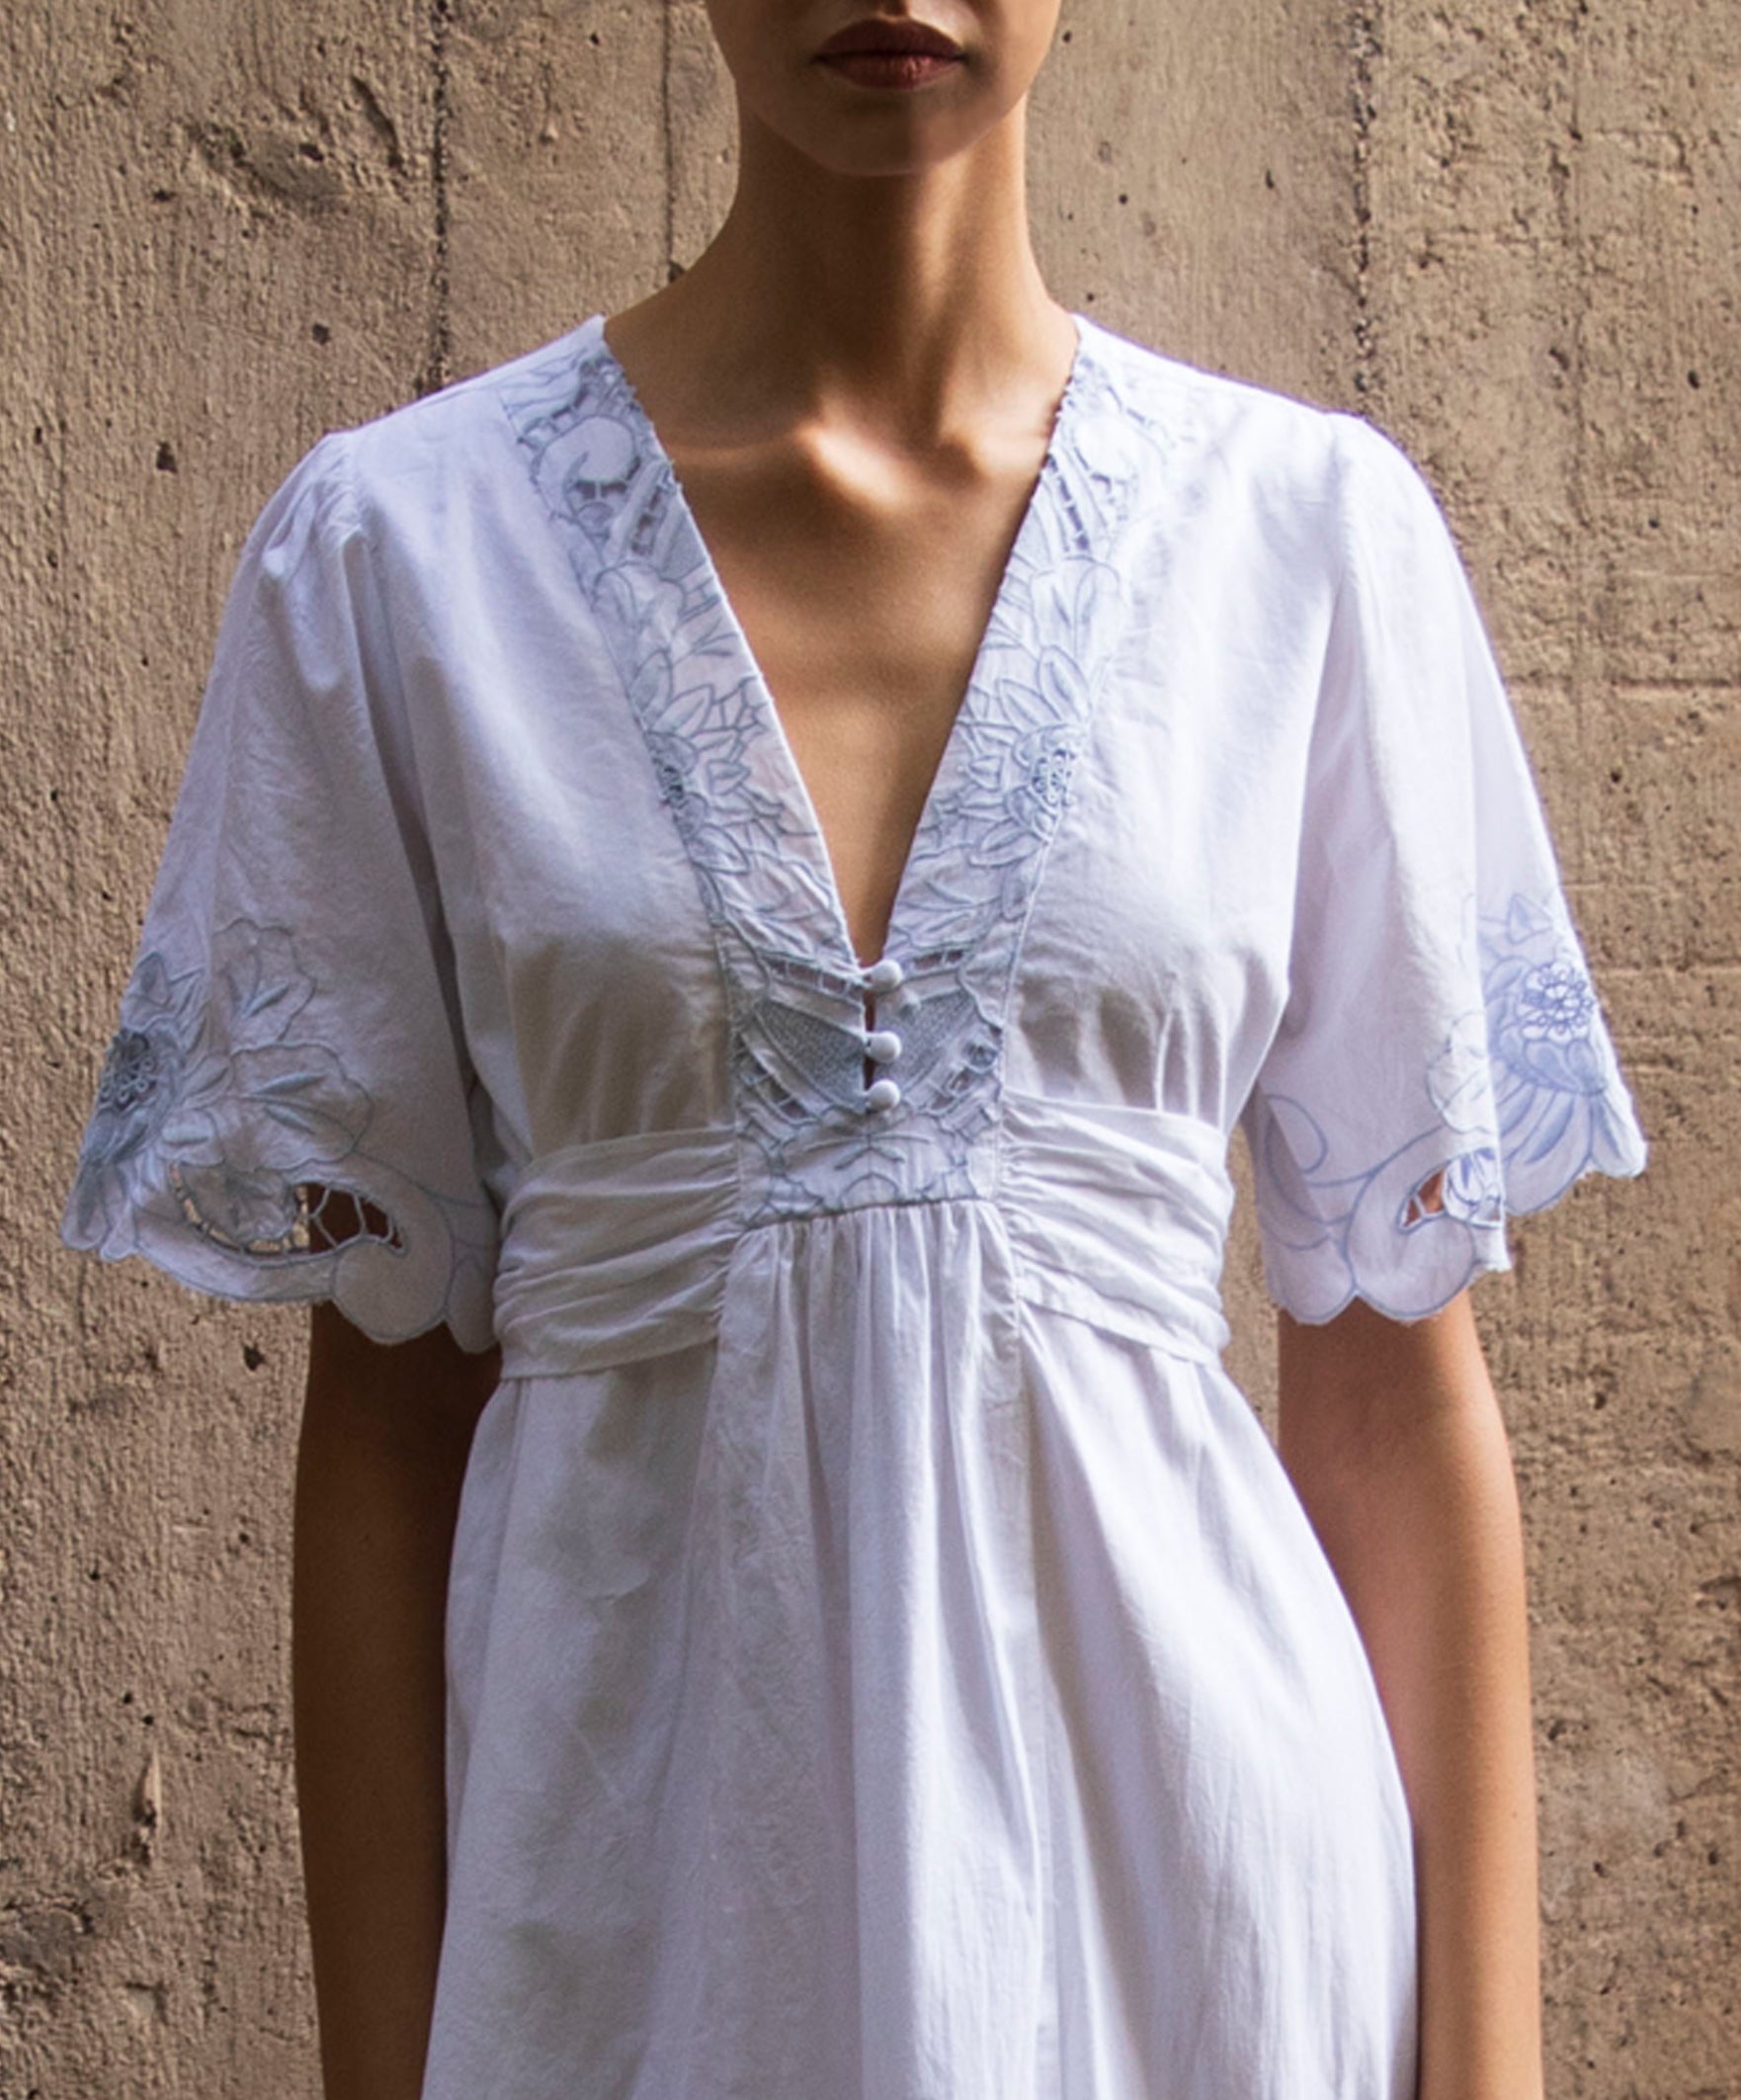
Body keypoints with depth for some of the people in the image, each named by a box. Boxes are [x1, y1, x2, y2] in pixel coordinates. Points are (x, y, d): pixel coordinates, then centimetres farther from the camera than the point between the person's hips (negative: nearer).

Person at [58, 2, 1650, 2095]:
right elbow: (386, 1382, -2)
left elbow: (1395, 1373, 0)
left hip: (1178, 1831, 1)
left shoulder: (1315, 529, -2)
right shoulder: (394, 546, -3)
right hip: (645, 1857, 0)